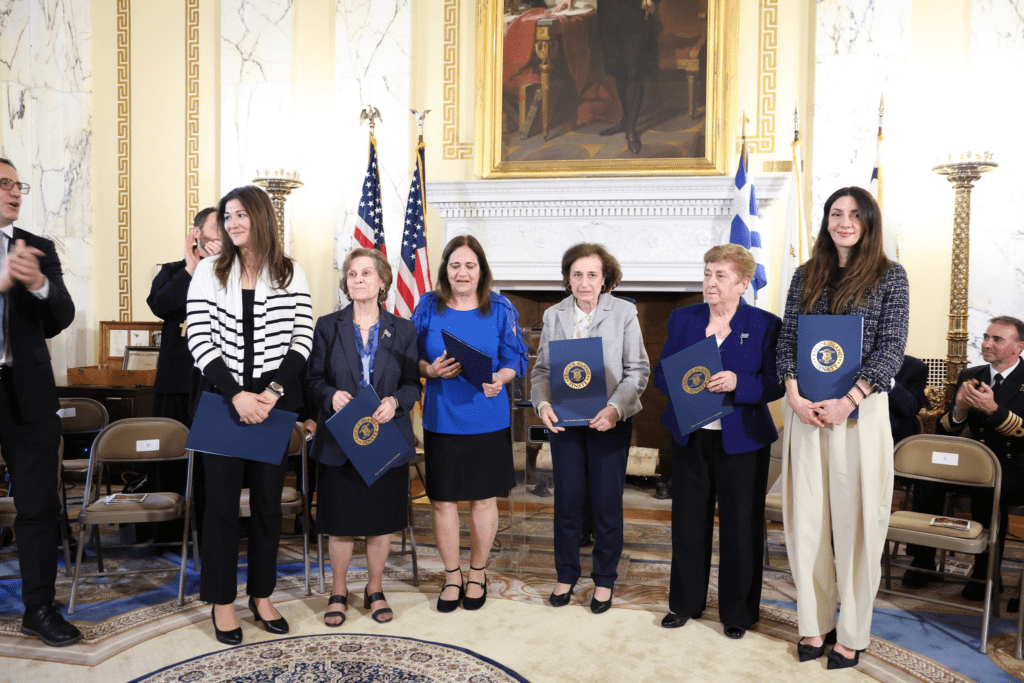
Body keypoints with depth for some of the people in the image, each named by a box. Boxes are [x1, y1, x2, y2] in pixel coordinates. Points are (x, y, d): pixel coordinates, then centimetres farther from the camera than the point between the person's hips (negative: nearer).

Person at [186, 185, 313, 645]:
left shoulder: (291, 275, 3)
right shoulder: (209, 272, 3)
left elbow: (301, 339, -2)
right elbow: (199, 338, -4)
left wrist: (273, 391, -15)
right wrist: (236, 394, -15)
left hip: (275, 403, 1)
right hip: (222, 399, 0)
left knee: (268, 500, 9)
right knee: (222, 500, 6)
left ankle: (262, 594, 25)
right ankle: (221, 600, 21)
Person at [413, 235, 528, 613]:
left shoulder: (500, 309, -1)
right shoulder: (428, 307, 1)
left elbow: (516, 358, 1)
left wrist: (499, 378, -20)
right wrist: (430, 370, -15)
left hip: (488, 420, 0)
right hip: (441, 420, 1)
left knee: (484, 497, 10)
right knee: (443, 499, 7)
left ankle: (477, 573, 31)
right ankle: (452, 576, 28)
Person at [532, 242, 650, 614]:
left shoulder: (624, 312, -4)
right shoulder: (553, 315, 5)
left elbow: (638, 369, -6)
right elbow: (542, 368, 4)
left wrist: (616, 408, -21)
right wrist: (543, 404, -14)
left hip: (609, 421, -2)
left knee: (607, 503, 7)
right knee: (566, 500, 10)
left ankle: (604, 580, 26)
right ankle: (566, 575, 29)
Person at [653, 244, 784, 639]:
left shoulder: (765, 325, -4)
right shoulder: (682, 319, 7)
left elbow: (776, 384, -9)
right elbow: (661, 373, 6)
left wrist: (737, 383, -25)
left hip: (742, 441, -3)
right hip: (690, 438, 3)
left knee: (741, 528, 7)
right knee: (688, 523, 12)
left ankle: (738, 612, 24)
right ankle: (685, 602, 29)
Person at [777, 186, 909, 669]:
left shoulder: (889, 276, 2)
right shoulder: (806, 275, 11)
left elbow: (891, 348, -5)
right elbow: (787, 340, 6)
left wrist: (846, 402, -16)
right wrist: (795, 395, -10)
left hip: (860, 409, -3)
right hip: (806, 409, 3)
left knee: (856, 520, 3)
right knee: (807, 519, 7)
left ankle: (852, 634, 16)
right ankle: (815, 624, 20)